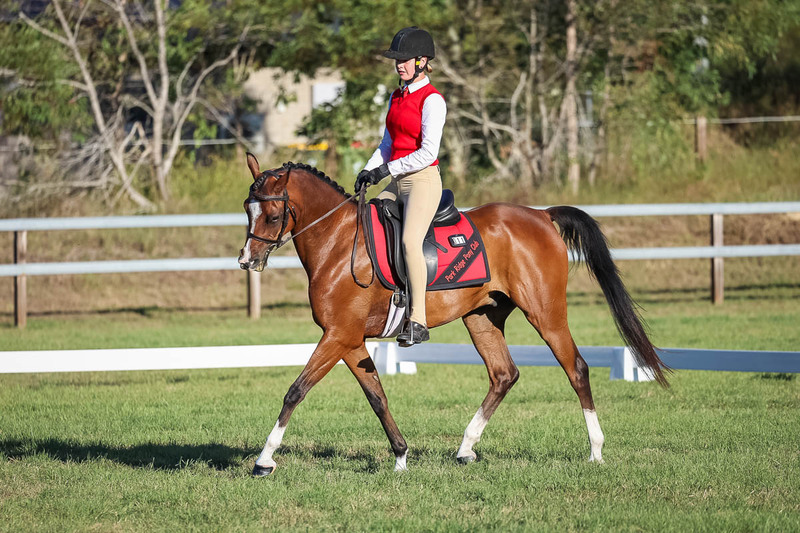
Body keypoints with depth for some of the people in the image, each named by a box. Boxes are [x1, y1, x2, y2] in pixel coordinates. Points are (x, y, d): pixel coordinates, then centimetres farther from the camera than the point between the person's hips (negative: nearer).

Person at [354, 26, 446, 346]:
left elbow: (428, 153, -15)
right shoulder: (396, 98, 16)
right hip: (397, 183, 9)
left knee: (410, 239, -28)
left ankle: (418, 321, -30)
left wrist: (387, 169, -16)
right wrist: (369, 170, 6)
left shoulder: (432, 100, -9)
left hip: (423, 179, -9)